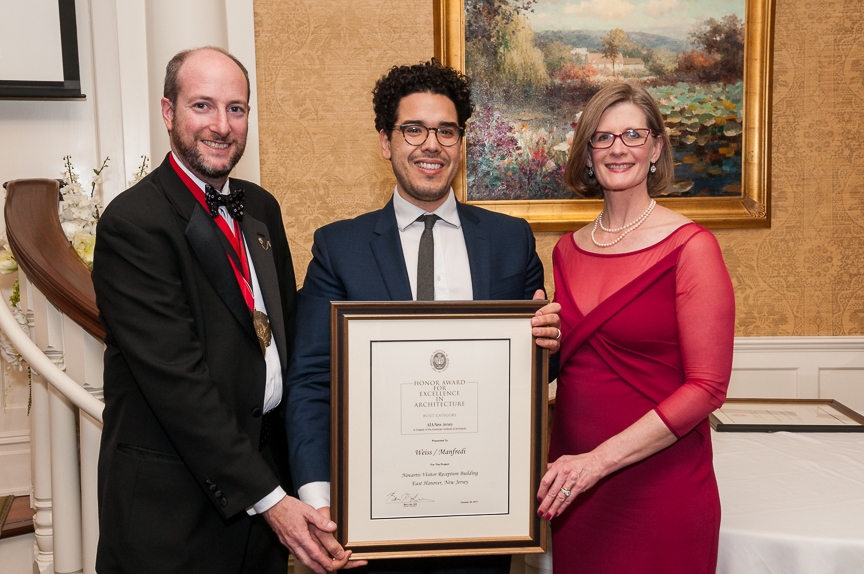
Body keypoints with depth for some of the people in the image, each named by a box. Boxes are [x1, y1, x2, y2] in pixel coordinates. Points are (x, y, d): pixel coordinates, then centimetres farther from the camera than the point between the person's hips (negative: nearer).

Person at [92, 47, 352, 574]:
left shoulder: (261, 207, 7)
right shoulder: (133, 222, -15)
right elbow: (177, 381, -20)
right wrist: (266, 497, -20)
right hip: (175, 498, -6)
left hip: (268, 465, 7)